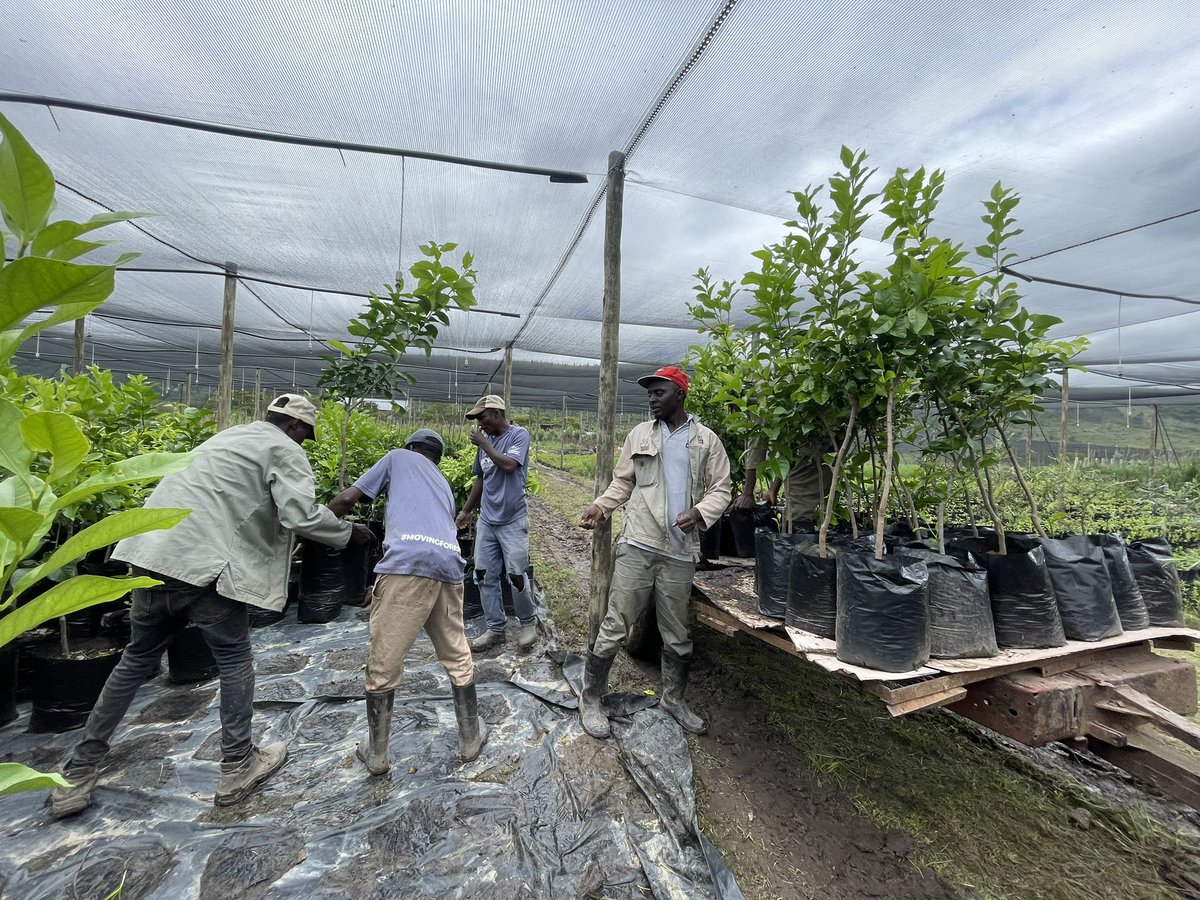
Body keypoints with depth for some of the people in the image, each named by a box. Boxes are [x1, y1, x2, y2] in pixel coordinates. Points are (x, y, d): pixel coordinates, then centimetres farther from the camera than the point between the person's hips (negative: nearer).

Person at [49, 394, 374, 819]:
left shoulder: (229, 436, 24)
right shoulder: (285, 451, -2)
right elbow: (301, 516, -16)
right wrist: (349, 532, -3)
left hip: (154, 553, 8)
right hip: (204, 564, -8)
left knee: (138, 658, 24)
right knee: (234, 660, 9)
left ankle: (77, 775, 33)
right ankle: (237, 768, 19)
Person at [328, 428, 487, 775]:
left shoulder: (399, 457, 22)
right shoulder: (443, 483, 35)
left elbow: (347, 498, 14)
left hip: (409, 563, -5)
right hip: (448, 566, 5)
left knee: (383, 663, 14)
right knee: (458, 658, 22)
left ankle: (376, 753, 31)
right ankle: (471, 738, 36)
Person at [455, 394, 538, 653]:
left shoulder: (519, 435, -8)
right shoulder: (485, 440, 8)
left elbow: (509, 465, -25)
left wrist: (483, 443, -13)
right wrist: (466, 511, 18)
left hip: (512, 521, -6)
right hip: (486, 520, 6)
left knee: (516, 575, 0)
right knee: (484, 576, 8)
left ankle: (528, 623, 23)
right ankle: (496, 628, 22)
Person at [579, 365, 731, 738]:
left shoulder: (707, 440, 5)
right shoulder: (640, 434, 7)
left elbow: (720, 489, 5)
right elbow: (623, 482, 10)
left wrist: (699, 513, -14)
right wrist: (600, 506, -7)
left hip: (680, 553, 1)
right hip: (637, 546, 0)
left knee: (677, 634, 16)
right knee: (614, 626, 3)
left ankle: (674, 699, 38)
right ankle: (591, 699, 22)